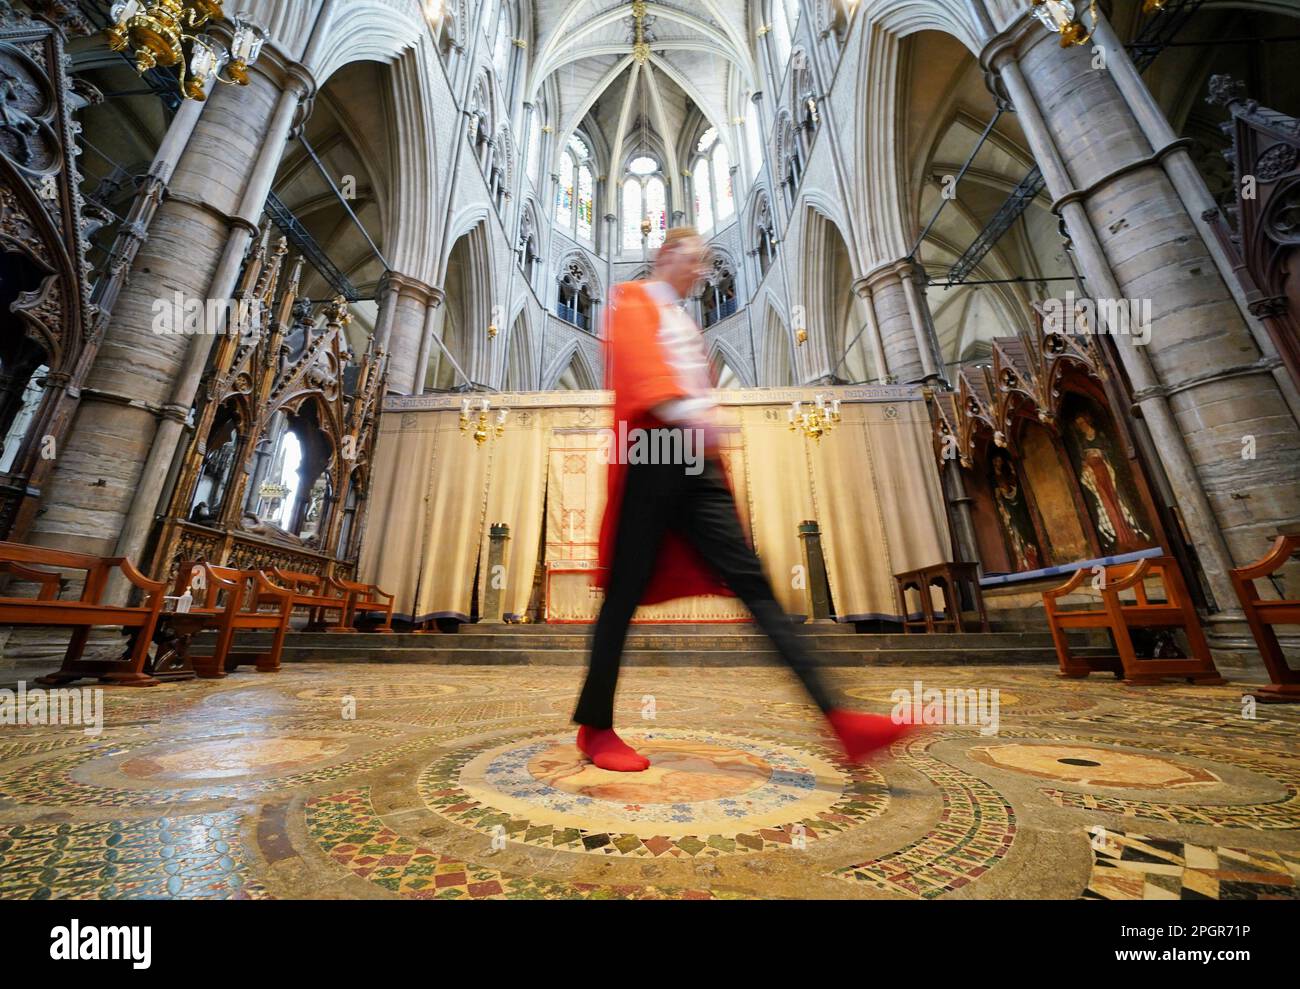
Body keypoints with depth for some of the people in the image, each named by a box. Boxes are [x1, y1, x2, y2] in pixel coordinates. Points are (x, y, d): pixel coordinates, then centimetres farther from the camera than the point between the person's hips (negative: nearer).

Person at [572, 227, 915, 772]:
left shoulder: (685, 322, 34)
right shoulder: (632, 299, 12)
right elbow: (638, 359, -10)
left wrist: (709, 437, 19)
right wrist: (683, 412, -28)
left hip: (696, 462, 7)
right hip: (651, 453, -7)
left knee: (751, 580, -4)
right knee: (627, 590, -5)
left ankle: (838, 718, -3)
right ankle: (596, 727, 11)